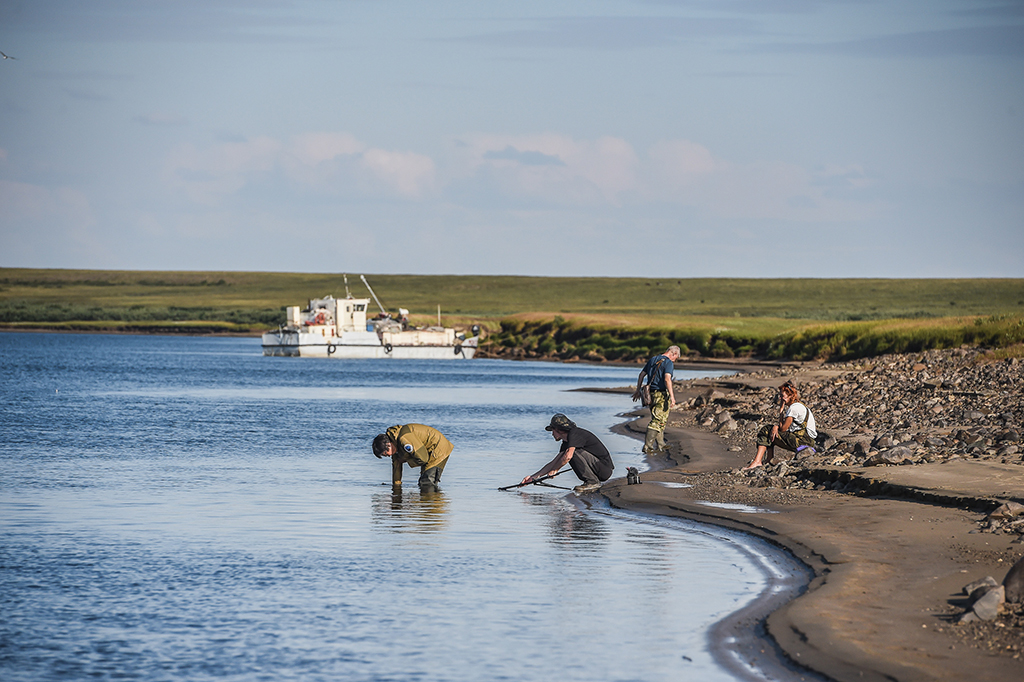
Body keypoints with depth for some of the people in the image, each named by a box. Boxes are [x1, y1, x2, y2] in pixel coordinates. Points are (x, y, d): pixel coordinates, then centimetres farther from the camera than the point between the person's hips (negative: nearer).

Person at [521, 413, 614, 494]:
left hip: (605, 468, -9)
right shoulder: (566, 443, 15)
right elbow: (554, 463, 19)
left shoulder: (575, 433, -14)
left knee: (574, 452, -20)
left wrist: (554, 470, -14)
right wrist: (533, 477, 14)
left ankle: (593, 482, -15)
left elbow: (568, 457, -28)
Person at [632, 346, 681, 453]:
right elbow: (667, 379, -24)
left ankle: (660, 445, 24)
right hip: (661, 395, -8)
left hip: (651, 395, 8)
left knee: (659, 421, 19)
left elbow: (641, 375, 19)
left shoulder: (652, 360, 15)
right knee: (657, 422, -6)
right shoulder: (668, 363, -10)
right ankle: (647, 446, -10)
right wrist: (672, 396, -27)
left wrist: (638, 390, 27)